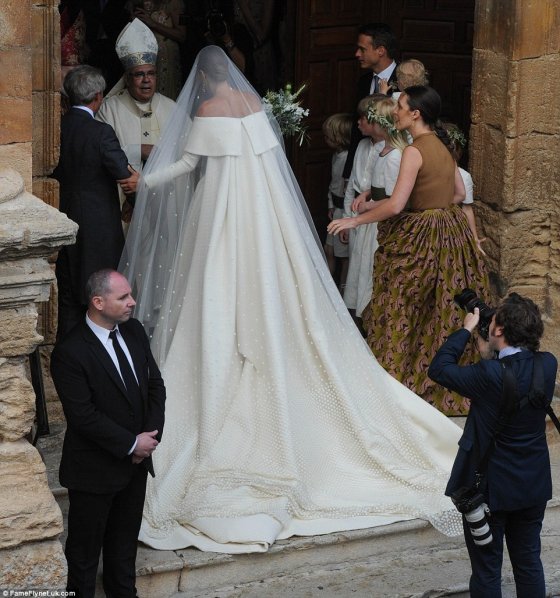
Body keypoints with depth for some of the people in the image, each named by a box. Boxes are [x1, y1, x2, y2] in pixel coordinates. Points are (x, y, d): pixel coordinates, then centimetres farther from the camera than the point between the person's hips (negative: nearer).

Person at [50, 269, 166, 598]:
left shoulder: (134, 331, -1)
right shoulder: (70, 352, -23)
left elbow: (155, 384, 5)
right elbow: (83, 415, -23)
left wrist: (152, 435, -8)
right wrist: (132, 444, -19)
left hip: (136, 460, 7)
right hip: (94, 469, -7)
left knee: (125, 537, 23)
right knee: (85, 545, 10)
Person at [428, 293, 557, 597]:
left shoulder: (489, 375, -25)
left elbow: (438, 369, -12)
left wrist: (466, 329, -4)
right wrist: (490, 355, 3)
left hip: (490, 487, -5)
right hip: (533, 487, 5)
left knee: (486, 569, 6)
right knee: (528, 562, 17)